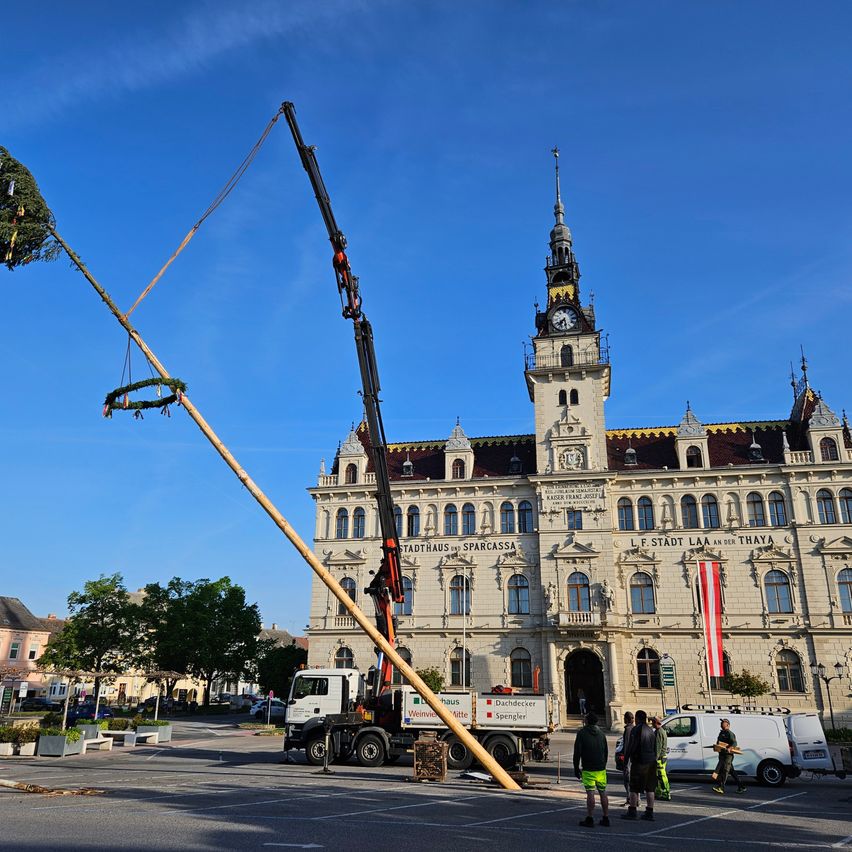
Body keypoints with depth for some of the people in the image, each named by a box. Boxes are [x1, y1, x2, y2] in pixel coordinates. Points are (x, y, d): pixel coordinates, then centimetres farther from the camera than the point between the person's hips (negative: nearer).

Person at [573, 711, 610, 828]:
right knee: (603, 792, 10)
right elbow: (606, 752, 15)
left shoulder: (582, 733, -8)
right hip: (601, 768, 5)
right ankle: (606, 818, 14)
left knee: (590, 793, -4)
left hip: (588, 769, -5)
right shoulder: (601, 733, 9)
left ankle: (590, 819, -3)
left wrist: (576, 769, -1)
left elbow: (577, 753, -9)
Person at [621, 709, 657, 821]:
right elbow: (655, 748, 15)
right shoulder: (651, 731, 12)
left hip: (639, 762, -7)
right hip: (651, 763, 7)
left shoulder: (636, 730, -11)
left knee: (634, 788, 0)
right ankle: (649, 813, 12)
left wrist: (625, 758, -7)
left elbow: (631, 746, -14)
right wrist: (653, 759, 20)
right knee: (650, 788, 10)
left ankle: (632, 812, 3)